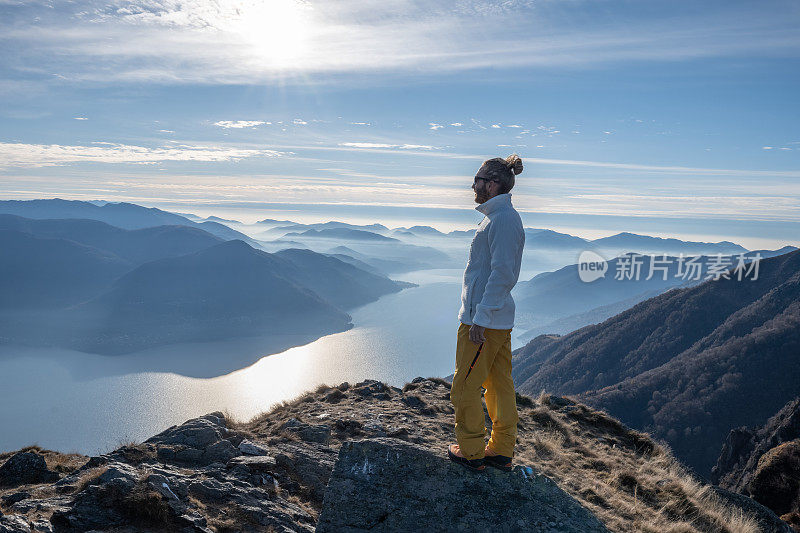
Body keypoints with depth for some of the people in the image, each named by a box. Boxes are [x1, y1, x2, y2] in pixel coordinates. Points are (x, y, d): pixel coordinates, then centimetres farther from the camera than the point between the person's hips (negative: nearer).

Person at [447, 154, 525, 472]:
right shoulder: (503, 216, 15)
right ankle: (501, 451, 25)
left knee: (465, 387, 2)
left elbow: (502, 274, -23)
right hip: (499, 319, 10)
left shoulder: (502, 219, -17)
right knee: (500, 384, 15)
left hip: (484, 320, -10)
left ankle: (471, 452, 15)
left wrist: (480, 318, -23)